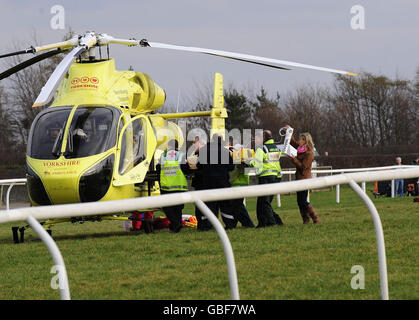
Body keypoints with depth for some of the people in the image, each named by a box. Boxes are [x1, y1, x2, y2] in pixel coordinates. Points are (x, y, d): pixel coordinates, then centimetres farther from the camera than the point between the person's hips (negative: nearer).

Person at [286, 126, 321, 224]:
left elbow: (303, 166, -18)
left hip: (305, 179, -9)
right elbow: (293, 142, 26)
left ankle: (316, 220, -6)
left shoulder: (309, 153, -16)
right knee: (300, 201, 9)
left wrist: (294, 159, -21)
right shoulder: (300, 148, 9)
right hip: (299, 178, 9)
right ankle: (306, 220, 14)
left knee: (303, 201, -10)